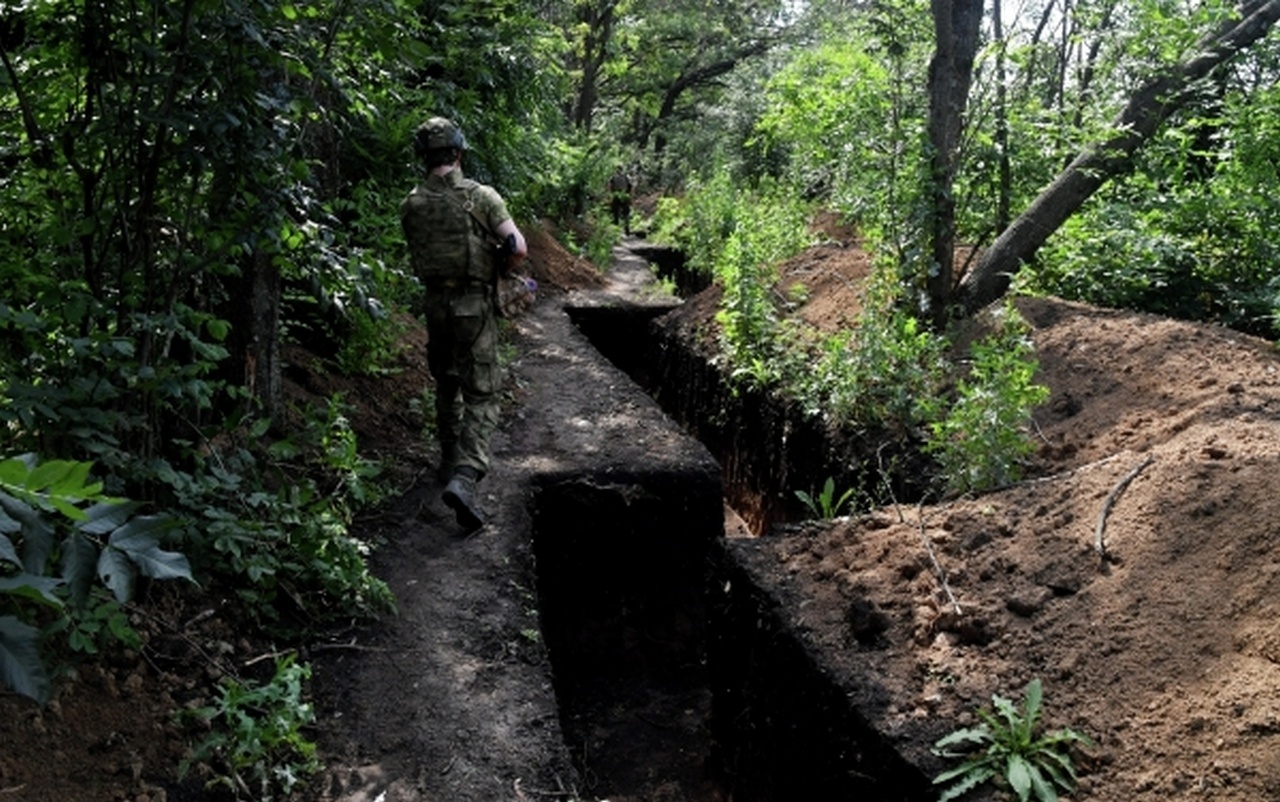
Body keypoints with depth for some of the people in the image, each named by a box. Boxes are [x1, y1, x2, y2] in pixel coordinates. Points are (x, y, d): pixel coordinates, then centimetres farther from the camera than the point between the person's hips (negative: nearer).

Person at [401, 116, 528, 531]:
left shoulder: (411, 204, 0)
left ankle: (451, 462, 33)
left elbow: (417, 257, 6)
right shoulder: (481, 196, -9)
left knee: (446, 386, 22)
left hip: (434, 302, 4)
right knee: (481, 395, -2)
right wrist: (495, 266, 7)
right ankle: (464, 477, -18)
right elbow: (518, 248, -12)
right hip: (473, 305, -4)